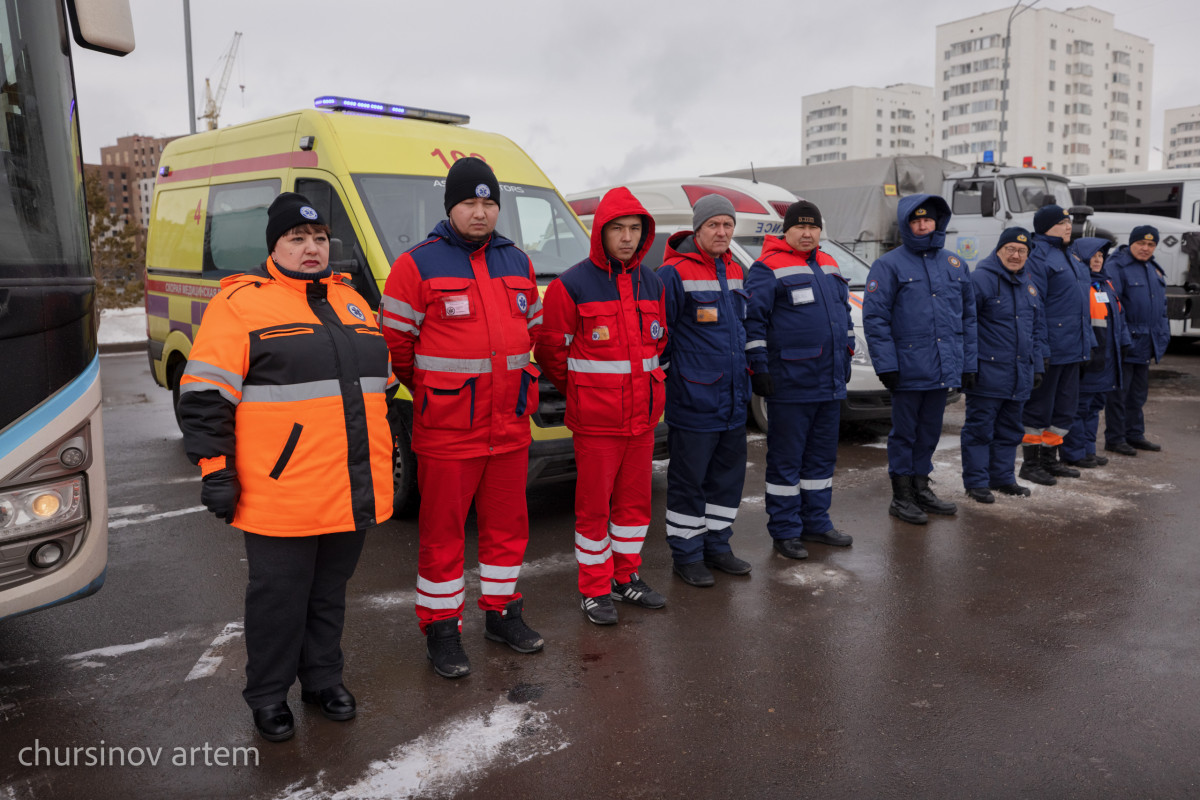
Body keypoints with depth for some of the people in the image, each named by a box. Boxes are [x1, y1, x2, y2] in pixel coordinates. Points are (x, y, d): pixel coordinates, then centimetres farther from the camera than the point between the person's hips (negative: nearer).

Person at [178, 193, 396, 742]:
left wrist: (381, 463, 21)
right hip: (282, 495, -5)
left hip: (352, 491, 6)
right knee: (279, 598, 7)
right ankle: (268, 696, 26)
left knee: (330, 592, 19)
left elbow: (382, 381, 23)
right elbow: (205, 396, -8)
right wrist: (215, 473, -11)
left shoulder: (349, 300, 15)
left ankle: (323, 678, 36)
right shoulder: (241, 302, -5)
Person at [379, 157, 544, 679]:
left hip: (511, 427, 5)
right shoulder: (418, 265, -7)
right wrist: (430, 393, 6)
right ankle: (441, 628, 20)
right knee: (443, 533, 4)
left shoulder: (517, 263, 11)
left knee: (508, 524, 15)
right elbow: (395, 343, -3)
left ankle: (502, 612, 33)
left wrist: (520, 389, 14)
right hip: (446, 432, -5)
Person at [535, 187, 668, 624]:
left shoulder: (652, 284, 9)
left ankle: (626, 576, 29)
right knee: (594, 504, 2)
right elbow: (550, 348, -3)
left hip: (643, 415, 6)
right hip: (596, 420, -5)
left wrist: (644, 382, 15)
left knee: (635, 499, 13)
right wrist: (580, 389, 7)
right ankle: (595, 589, 15)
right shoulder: (572, 285, -9)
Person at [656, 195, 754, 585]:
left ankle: (716, 545, 29)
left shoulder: (735, 271, 13)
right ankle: (686, 554, 15)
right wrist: (666, 378, -7)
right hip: (693, 402, -8)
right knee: (689, 480, 2)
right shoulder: (674, 273, -12)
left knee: (729, 475, 15)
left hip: (732, 400, 8)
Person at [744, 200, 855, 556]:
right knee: (786, 459, 1)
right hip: (790, 384, -8)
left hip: (830, 383, 8)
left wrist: (846, 354, 22)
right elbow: (754, 320, -12)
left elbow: (844, 312, 26)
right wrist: (759, 366, -16)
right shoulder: (768, 269, -8)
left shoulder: (829, 266, 16)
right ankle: (785, 531, 10)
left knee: (822, 456, 15)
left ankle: (816, 522, 27)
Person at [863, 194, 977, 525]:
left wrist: (968, 363, 10)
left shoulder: (955, 265, 13)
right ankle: (901, 497, 14)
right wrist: (886, 364, -16)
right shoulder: (890, 265, -4)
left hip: (944, 369, 5)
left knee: (930, 431, 15)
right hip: (909, 369, -5)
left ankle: (921, 487, 28)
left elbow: (968, 316, 16)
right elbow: (875, 318, -10)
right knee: (905, 432, 4)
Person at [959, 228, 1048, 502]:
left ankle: (1002, 477, 26)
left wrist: (1037, 366, 17)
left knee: (1010, 429, 15)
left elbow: (1038, 328, 22)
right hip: (987, 373, -8)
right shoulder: (980, 279, -9)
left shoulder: (1028, 285, 17)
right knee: (980, 429, -2)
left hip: (1020, 374, 8)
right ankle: (976, 481, 5)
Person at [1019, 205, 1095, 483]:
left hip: (1072, 349, 9)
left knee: (1065, 406, 15)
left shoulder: (1070, 257, 17)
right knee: (1038, 406, 0)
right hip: (1049, 349, -9)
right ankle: (1030, 463, 10)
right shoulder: (1038, 257, -12)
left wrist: (1088, 343, 19)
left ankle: (1049, 458, 26)